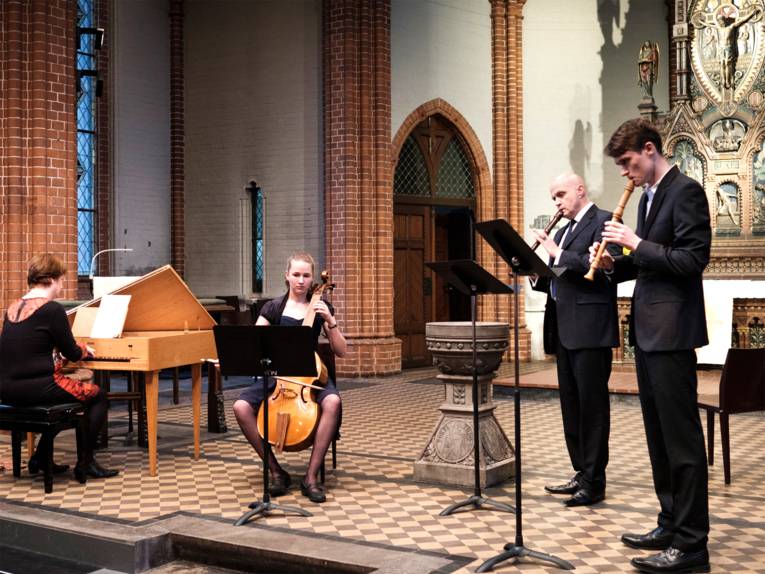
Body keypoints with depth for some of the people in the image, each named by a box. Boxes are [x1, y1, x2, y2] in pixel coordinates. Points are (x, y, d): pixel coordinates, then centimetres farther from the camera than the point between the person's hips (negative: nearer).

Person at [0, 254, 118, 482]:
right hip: (35, 388, -8)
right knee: (99, 396, 12)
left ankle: (40, 458, 32)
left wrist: (76, 349, 28)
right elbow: (71, 353, -7)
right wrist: (85, 350, 17)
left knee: (60, 394, 34)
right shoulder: (52, 309, -13)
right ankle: (85, 463, 11)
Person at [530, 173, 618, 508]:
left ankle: (594, 483, 1)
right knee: (571, 405, 12)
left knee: (591, 404, -4)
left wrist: (557, 254, -17)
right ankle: (582, 474, 20)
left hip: (589, 329, -9)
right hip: (564, 331, 9)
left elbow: (599, 268, -19)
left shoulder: (603, 222, -5)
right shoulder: (563, 231, 21)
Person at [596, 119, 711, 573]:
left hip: (671, 331, -10)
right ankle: (672, 524, 25)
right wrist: (615, 264, 4)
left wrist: (637, 245, -17)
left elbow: (693, 260, -19)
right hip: (648, 330, 10)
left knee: (681, 437, -5)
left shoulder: (686, 191, -11)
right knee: (659, 435, 15)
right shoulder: (649, 196, 17)